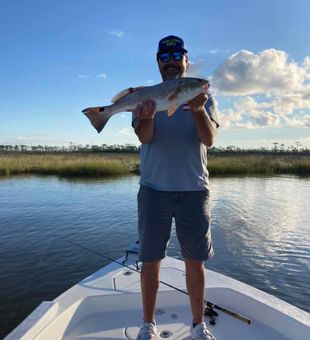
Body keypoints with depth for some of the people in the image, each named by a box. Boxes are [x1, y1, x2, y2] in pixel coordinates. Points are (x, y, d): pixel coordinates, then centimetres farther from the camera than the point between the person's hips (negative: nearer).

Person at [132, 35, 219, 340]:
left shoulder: (203, 97, 8)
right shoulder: (145, 96, 7)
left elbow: (209, 139, -7)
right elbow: (144, 137, -10)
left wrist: (198, 110, -26)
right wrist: (147, 116, -32)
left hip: (194, 190, 1)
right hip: (153, 189, 0)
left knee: (195, 261, 9)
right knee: (150, 260, 7)